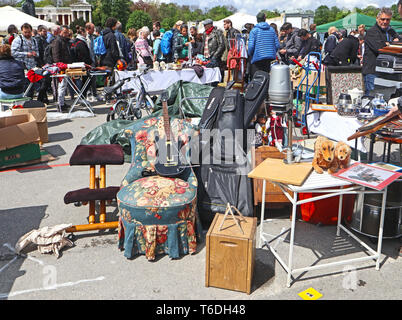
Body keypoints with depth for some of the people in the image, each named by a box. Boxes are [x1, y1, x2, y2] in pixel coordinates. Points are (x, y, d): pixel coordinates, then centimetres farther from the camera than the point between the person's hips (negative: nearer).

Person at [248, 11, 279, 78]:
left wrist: (250, 55, 5)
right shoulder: (272, 30, 7)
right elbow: (277, 45, 5)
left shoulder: (254, 30, -5)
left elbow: (251, 46, -13)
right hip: (269, 59, 4)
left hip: (257, 58, -4)